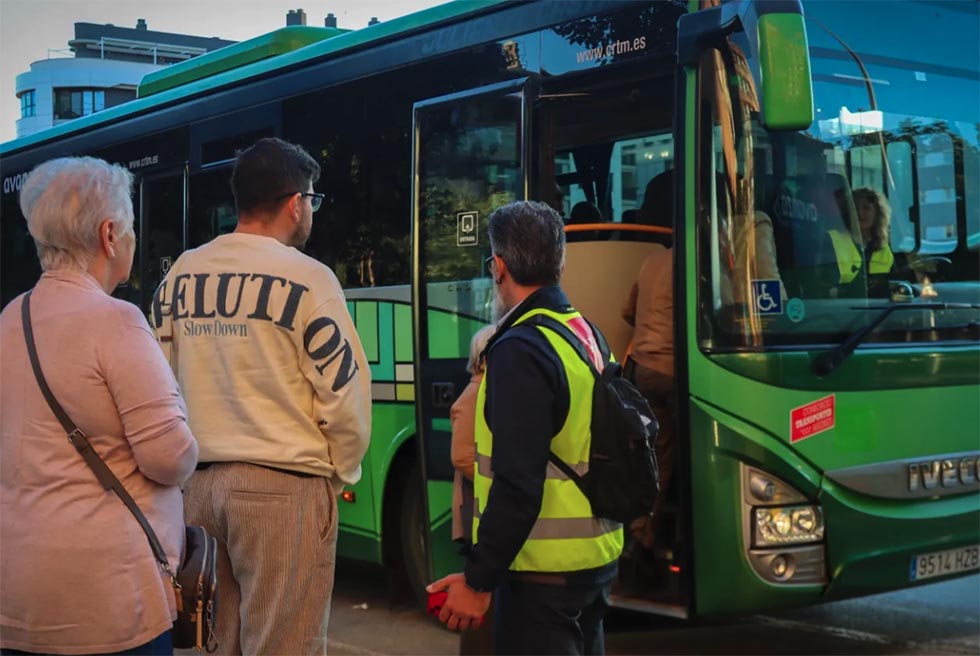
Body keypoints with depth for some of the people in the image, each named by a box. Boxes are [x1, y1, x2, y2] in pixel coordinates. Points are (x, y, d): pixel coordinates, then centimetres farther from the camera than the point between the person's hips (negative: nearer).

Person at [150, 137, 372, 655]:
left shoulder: (179, 276, 8)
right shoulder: (305, 278, -10)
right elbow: (343, 394, -9)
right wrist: (341, 471, 7)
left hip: (199, 481, 6)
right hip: (283, 485, -6)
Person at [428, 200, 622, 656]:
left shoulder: (520, 349, -20)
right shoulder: (587, 333, 8)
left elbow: (517, 486, -25)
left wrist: (478, 580, -19)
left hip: (544, 572, -9)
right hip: (597, 556, 9)